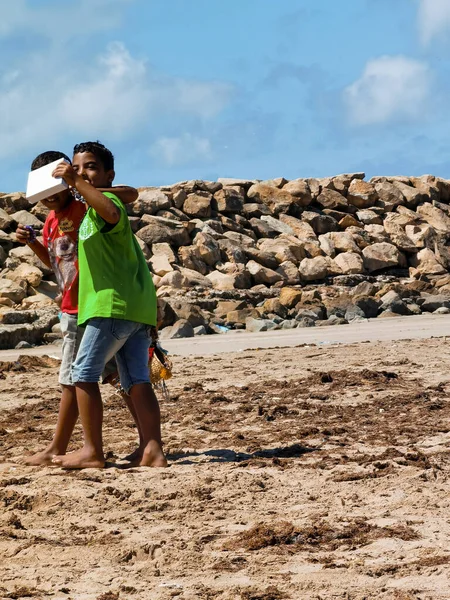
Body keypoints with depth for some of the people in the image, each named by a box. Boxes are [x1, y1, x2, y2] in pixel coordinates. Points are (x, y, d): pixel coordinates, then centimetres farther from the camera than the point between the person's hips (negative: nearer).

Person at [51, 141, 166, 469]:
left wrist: (75, 181, -31)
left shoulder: (107, 200, -5)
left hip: (113, 304, -10)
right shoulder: (93, 209, 26)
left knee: (84, 373, -3)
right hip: (137, 306, 10)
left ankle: (92, 451, -2)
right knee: (137, 381, 3)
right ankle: (153, 451, -4)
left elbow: (112, 213, -33)